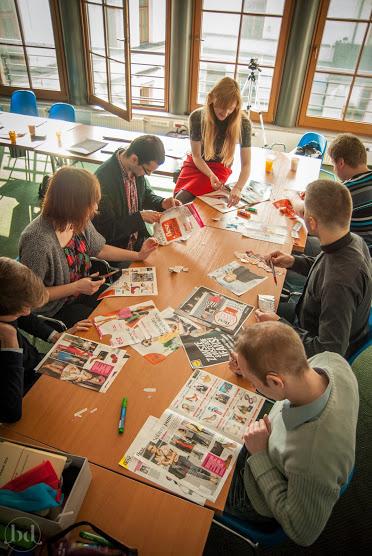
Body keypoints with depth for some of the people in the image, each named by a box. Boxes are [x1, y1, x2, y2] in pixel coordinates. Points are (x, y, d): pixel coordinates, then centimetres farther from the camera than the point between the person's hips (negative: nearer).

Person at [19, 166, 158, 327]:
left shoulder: (78, 220, -11)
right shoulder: (38, 241, -32)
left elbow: (100, 249, 8)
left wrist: (138, 255, 7)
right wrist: (75, 288, -25)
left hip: (83, 289, 7)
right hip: (57, 309, -6)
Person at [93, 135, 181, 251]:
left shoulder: (136, 168, -5)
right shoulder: (104, 179, -26)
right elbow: (105, 230, -22)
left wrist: (162, 203, -4)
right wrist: (140, 217, -24)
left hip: (138, 239, 7)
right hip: (115, 249, -7)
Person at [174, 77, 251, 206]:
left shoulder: (243, 122, -20)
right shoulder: (197, 117, -18)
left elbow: (246, 164, -21)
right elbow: (196, 155, -9)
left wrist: (238, 188, -40)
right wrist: (211, 175, -28)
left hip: (220, 166, -2)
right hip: (196, 163, 2)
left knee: (182, 200, -24)